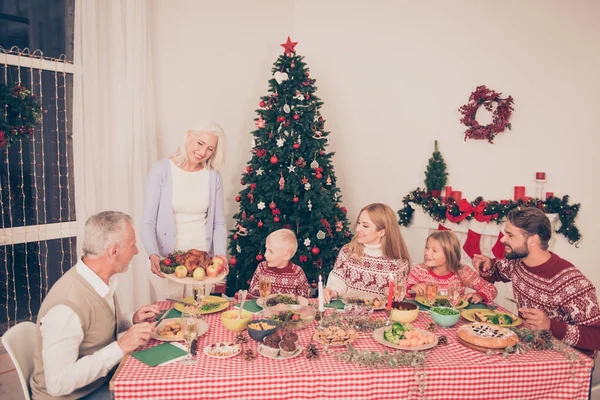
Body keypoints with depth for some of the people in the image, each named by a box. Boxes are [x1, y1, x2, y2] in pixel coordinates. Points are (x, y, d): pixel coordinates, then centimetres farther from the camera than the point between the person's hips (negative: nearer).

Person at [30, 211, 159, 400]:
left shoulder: (103, 279, -5)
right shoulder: (67, 305, -30)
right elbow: (58, 383, -29)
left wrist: (132, 321, -4)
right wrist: (120, 347, -30)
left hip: (103, 376, 7)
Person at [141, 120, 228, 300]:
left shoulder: (213, 177, 0)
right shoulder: (162, 171, -7)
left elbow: (218, 223, 4)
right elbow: (148, 222, -8)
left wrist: (220, 254, -10)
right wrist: (153, 254, -22)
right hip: (167, 260, -2)